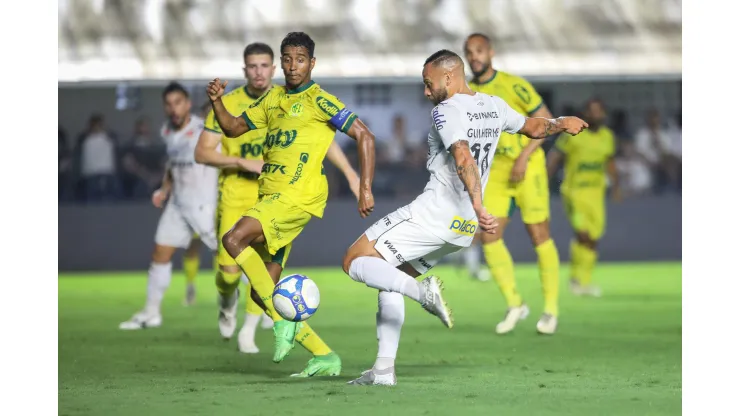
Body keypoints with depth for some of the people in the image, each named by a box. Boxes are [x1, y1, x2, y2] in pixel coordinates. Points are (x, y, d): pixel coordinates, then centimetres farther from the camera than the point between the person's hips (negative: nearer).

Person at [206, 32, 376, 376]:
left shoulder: (318, 100, -4)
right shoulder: (272, 99, 17)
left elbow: (365, 137, -7)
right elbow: (233, 128, 25)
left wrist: (365, 190, -13)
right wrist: (216, 102, 5)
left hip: (298, 196, -8)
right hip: (270, 196, 8)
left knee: (234, 239, -27)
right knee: (262, 293, 5)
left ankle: (284, 320, -20)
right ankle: (325, 357, 11)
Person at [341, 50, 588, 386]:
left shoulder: (446, 111, -12)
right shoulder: (493, 106, 12)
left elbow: (464, 159, -27)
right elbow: (533, 128, 30)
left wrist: (479, 209, -37)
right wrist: (561, 123, 49)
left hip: (434, 213, -9)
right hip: (464, 226, 9)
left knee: (354, 261, -7)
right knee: (390, 279, 19)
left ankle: (422, 291, -29)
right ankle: (384, 369, 12)